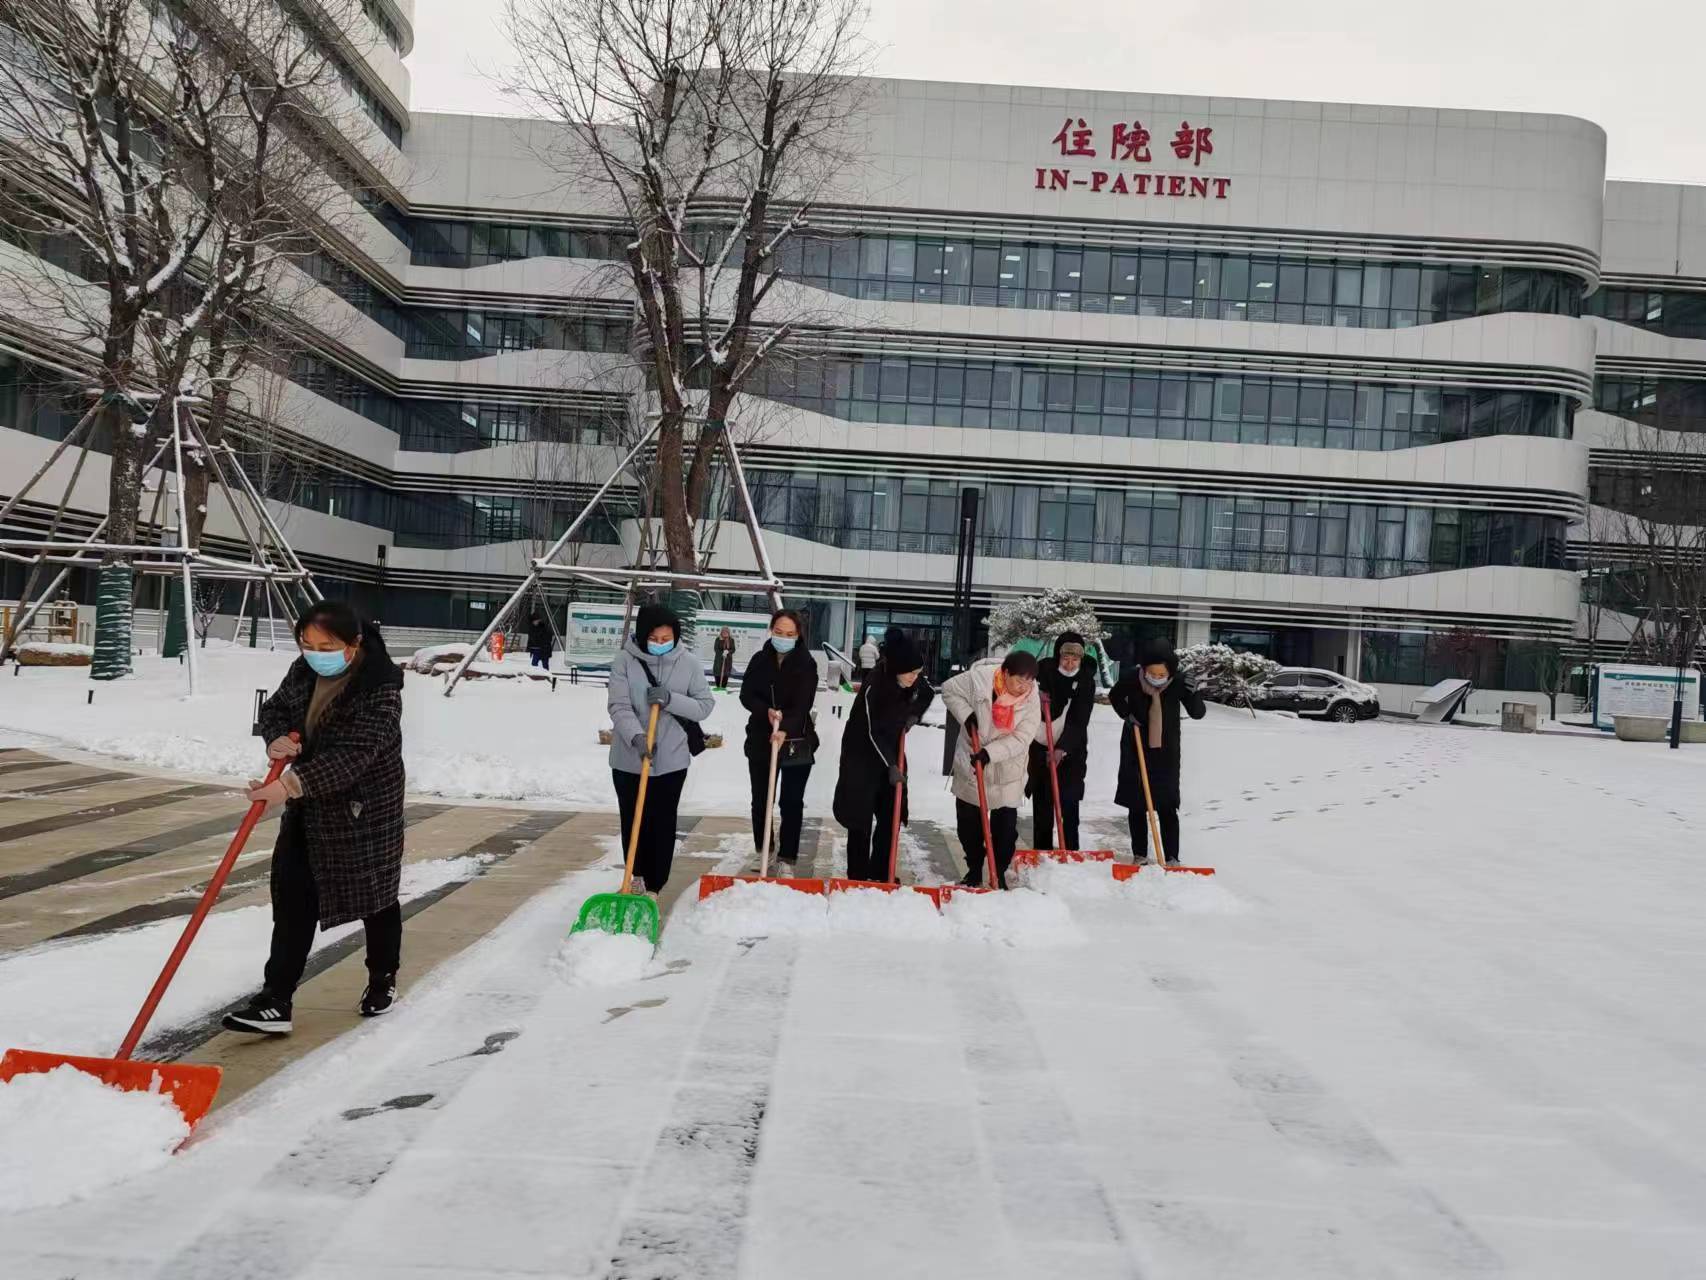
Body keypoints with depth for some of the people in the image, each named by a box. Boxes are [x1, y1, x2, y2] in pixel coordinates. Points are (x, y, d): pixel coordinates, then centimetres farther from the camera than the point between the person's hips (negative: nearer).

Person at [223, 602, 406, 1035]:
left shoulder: (380, 690, -25)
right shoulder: (304, 670, -3)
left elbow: (351, 756, -31)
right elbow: (275, 708, 11)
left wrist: (290, 785, -39)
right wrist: (277, 738, -14)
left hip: (363, 810, -6)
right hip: (308, 805, 6)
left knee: (375, 894, 12)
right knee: (292, 900, 0)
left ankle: (383, 980, 35)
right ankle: (275, 1003, 1)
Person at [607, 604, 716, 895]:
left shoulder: (688, 663, -5)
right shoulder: (625, 660, -8)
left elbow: (705, 705, -2)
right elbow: (619, 707, -14)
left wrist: (671, 700, -19)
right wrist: (636, 736, -30)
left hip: (671, 759, 0)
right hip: (628, 758, 0)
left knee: (662, 824, 2)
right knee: (632, 820, 13)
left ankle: (653, 888, 12)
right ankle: (639, 875, 35)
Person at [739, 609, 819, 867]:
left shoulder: (806, 664, -8)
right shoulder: (759, 660, 1)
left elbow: (803, 703, -18)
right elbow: (746, 695, -2)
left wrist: (786, 728, -35)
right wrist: (766, 712, -23)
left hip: (797, 741, -3)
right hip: (761, 739, 3)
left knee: (792, 801, 0)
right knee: (761, 799, 11)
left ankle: (788, 856, 9)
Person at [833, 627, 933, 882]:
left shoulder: (916, 678, -11)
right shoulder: (874, 686, -29)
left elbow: (928, 695, 13)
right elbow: (873, 732, -22)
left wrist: (913, 716, -3)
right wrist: (891, 766, -21)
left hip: (891, 749, 6)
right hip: (862, 753, -6)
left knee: (891, 815, 6)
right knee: (861, 818, -4)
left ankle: (880, 875, 15)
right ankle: (857, 878, 2)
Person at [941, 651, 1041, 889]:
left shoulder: (1031, 699, -16)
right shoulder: (978, 678, -20)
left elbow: (1020, 739, -19)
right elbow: (949, 690, -4)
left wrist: (990, 752, -29)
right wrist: (966, 715, -19)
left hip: (1007, 772, 0)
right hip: (971, 765, 0)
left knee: (1006, 826, 2)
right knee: (968, 822, 13)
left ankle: (999, 874, 19)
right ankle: (974, 870, 30)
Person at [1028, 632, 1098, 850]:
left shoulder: (1086, 681, -9)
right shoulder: (1044, 669, -4)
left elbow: (1079, 721, -15)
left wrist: (1062, 748, -27)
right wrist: (1037, 697, -10)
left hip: (1071, 751, -2)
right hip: (1039, 746, 2)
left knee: (1068, 803, -11)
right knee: (1041, 804, 6)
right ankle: (1041, 852, 14)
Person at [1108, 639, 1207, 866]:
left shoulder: (1178, 683, -14)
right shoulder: (1133, 678, -14)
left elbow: (1198, 713, -8)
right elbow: (1115, 698, 7)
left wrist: (1194, 694, -27)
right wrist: (1127, 715, -10)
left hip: (1166, 753, -1)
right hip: (1135, 751, 1)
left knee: (1167, 807, -3)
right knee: (1136, 804, 7)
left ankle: (1172, 857, 1)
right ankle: (1140, 855, 17)